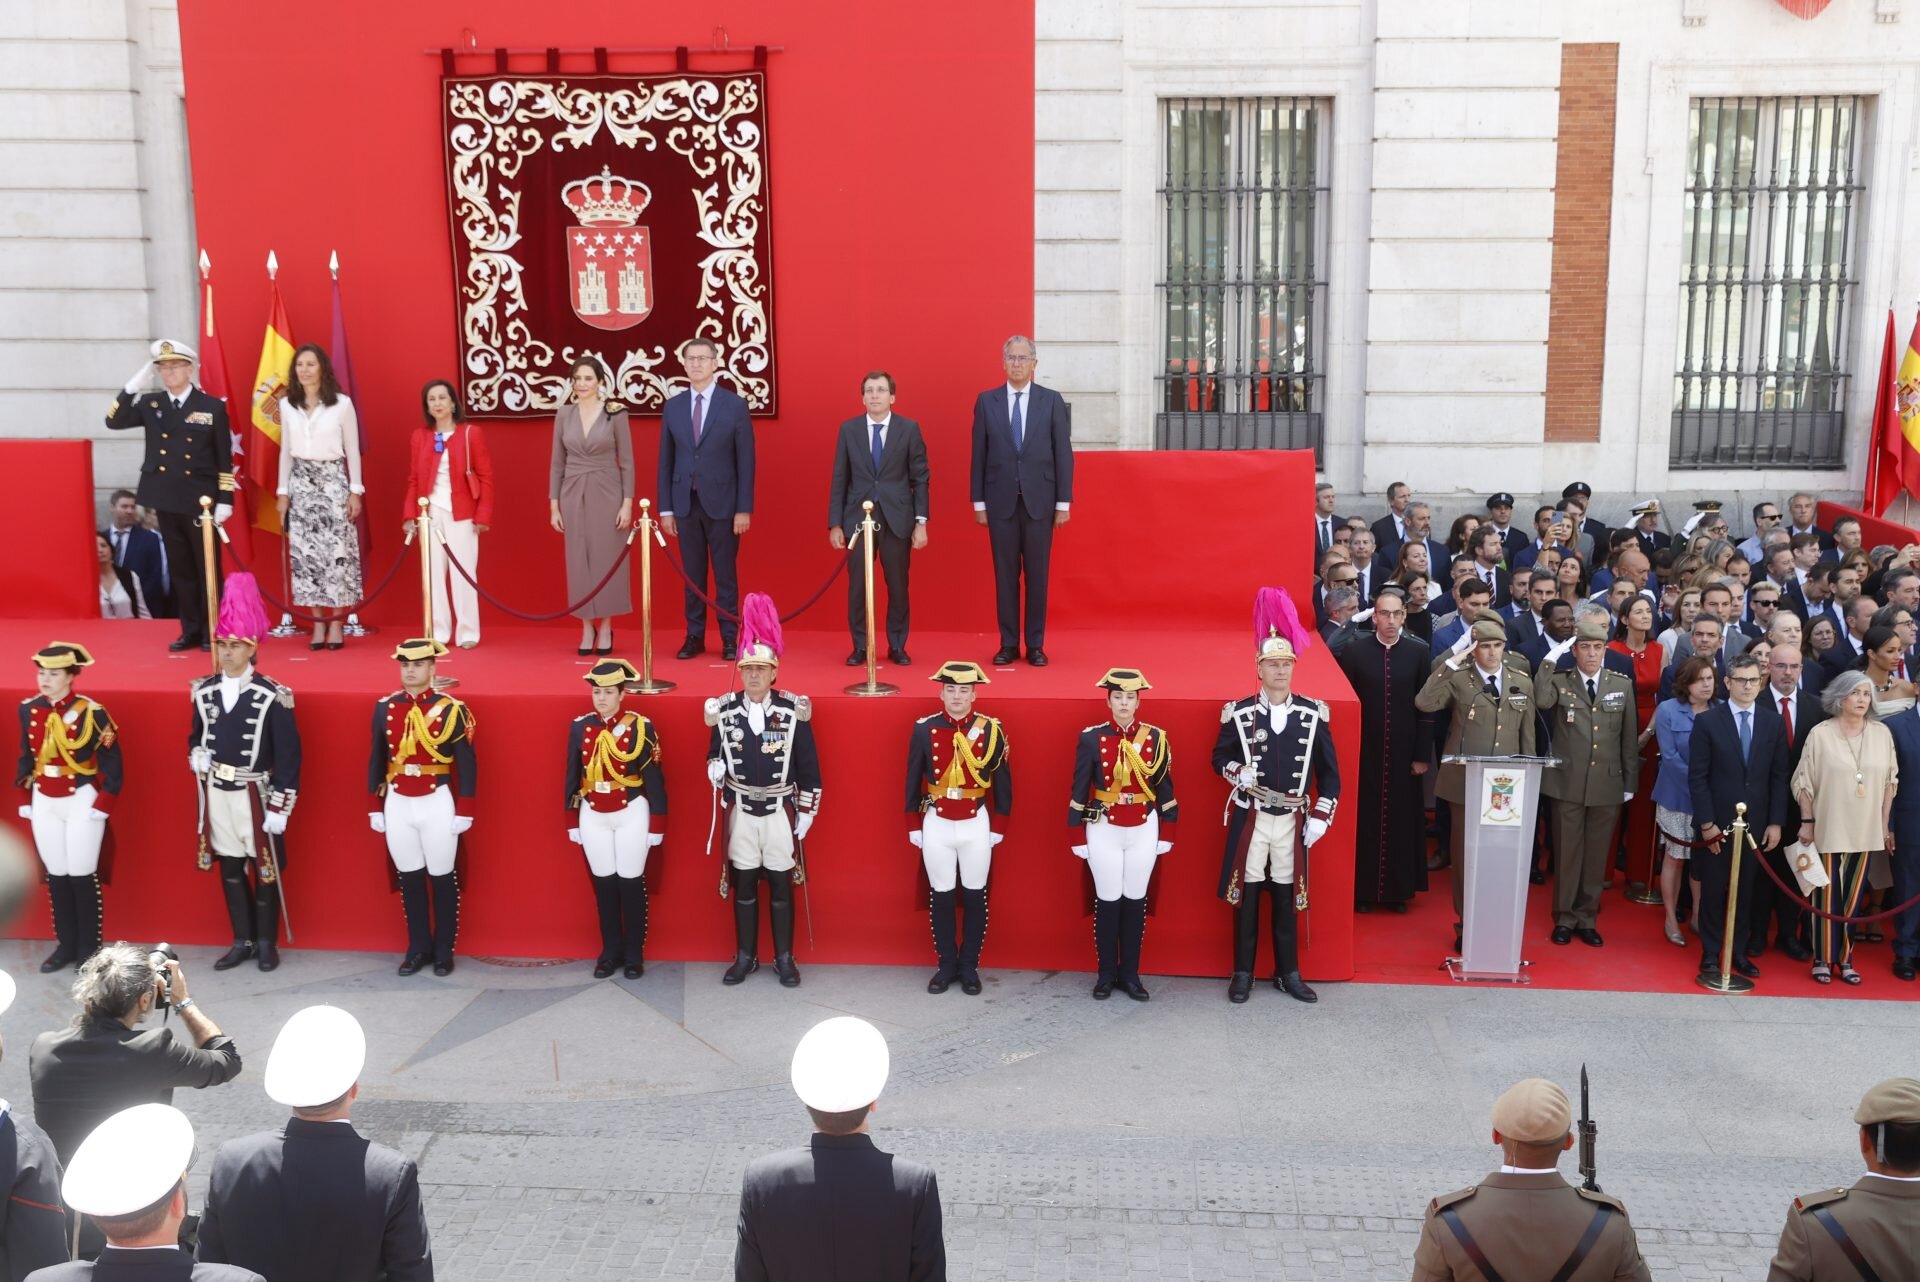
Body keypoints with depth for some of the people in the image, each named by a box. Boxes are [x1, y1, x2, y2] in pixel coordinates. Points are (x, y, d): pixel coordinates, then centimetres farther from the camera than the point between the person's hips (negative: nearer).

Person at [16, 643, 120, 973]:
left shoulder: (91, 712, -13)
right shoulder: (28, 709, 2)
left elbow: (112, 764, -9)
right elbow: (26, 757, 13)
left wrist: (101, 806, -12)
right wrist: (26, 800, 11)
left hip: (82, 803, -5)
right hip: (44, 804, 5)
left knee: (82, 875, 1)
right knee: (55, 875, 10)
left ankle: (89, 948, 13)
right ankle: (66, 945, 21)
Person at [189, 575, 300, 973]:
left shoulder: (272, 696, -14)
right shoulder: (204, 691, 2)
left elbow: (288, 755, -13)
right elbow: (196, 734, 17)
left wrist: (280, 808, -15)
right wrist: (196, 756, -7)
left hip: (255, 794, -5)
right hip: (217, 793, 5)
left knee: (265, 868, 6)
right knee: (229, 868, 13)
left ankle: (267, 942, 19)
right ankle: (243, 941, 25)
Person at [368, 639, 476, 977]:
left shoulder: (452, 709, -7)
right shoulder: (384, 707, 3)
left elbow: (466, 763, -5)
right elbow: (376, 759, 9)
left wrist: (464, 811, -8)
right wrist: (375, 807, 8)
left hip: (437, 804, -3)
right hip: (397, 804, 3)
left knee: (442, 878, 6)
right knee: (408, 877, 10)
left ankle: (444, 950, 17)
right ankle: (418, 947, 22)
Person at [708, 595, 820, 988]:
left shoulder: (793, 711, -8)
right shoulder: (724, 710, -3)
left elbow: (808, 764, -2)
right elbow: (715, 751, 9)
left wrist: (807, 811, -1)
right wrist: (714, 767, -15)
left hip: (780, 810, -2)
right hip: (741, 810, 2)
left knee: (781, 884, 6)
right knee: (743, 884, 9)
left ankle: (784, 959, 18)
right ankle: (745, 957, 21)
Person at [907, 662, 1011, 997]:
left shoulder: (992, 729, -5)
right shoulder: (923, 730, -4)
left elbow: (1003, 782, 2)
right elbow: (913, 781, 3)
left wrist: (998, 827, 1)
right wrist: (914, 826, 4)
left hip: (976, 824, 0)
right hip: (936, 824, 0)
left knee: (975, 896, 8)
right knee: (940, 896, 7)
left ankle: (969, 966, 20)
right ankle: (947, 964, 21)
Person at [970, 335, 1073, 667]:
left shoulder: (1052, 400, 2)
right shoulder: (986, 401, 5)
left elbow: (1063, 453, 1)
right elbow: (979, 455, 5)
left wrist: (1063, 502, -3)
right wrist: (978, 501, 1)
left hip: (1039, 500, 0)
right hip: (1001, 500, 1)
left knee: (1037, 574, 3)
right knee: (1005, 574, 4)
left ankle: (1035, 645, 10)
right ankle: (1008, 644, 11)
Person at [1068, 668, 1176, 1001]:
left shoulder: (1156, 738, 1)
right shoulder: (1091, 738, -4)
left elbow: (1165, 788, 6)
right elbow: (1079, 790, -1)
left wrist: (1166, 834, 6)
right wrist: (1078, 837, -1)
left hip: (1144, 829, 2)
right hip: (1103, 829, -1)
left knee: (1136, 901, 7)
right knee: (1107, 901, 4)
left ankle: (1130, 974, 16)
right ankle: (1106, 974, 15)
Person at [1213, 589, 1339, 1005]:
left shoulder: (1314, 714, -1)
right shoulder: (1238, 713, -4)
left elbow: (1329, 771, 3)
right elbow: (1220, 757, 6)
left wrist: (1320, 817, -3)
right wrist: (1238, 772, -16)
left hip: (1292, 819, 1)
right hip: (1250, 818, -1)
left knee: (1286, 895, 10)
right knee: (1246, 893, 5)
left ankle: (1288, 974, 21)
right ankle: (1243, 973, 16)